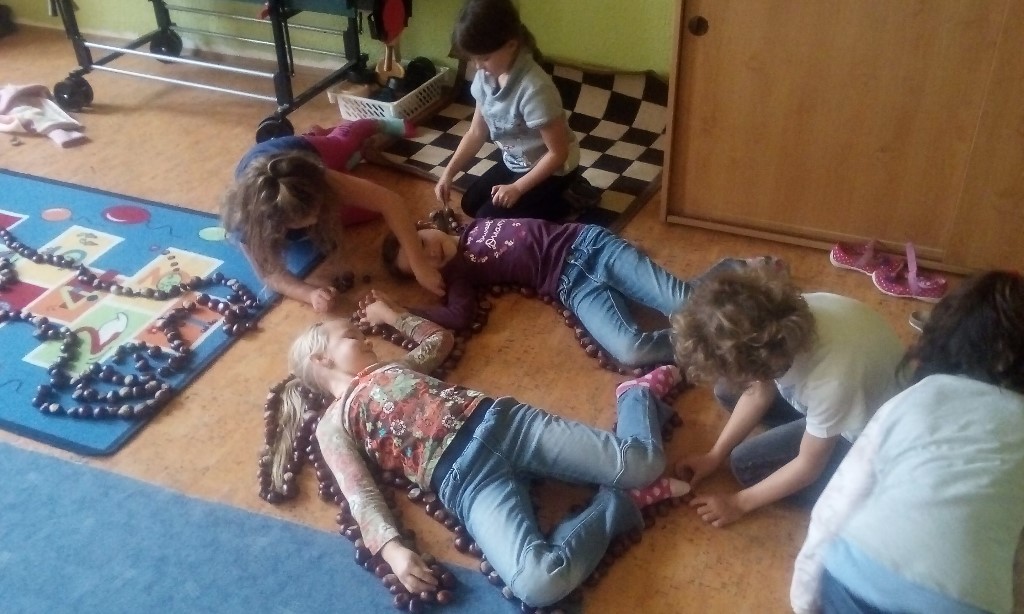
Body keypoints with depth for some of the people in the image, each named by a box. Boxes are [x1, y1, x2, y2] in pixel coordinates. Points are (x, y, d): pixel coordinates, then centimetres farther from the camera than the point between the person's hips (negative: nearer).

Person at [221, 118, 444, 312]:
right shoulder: (244, 217, -50)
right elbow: (271, 273, -39)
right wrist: (310, 293, -61)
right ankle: (318, 135, 44)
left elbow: (389, 202, -51)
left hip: (305, 150, -1)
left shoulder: (316, 181, -51)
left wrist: (420, 267, -57)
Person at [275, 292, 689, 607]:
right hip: (465, 480, -4)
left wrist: (392, 315, 50)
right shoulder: (333, 426, 13)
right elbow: (361, 495, -1)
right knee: (538, 584, -32)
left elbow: (440, 338, 48)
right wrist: (391, 548, -18)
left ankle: (640, 392, 27)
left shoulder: (393, 368, 31)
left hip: (499, 420, 5)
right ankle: (617, 504, -6)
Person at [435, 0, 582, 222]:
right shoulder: (485, 77, -11)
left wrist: (517, 188, -22)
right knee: (471, 204, 14)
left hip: (552, 168, -8)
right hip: (516, 162, 8)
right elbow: (476, 132, 2)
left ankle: (564, 202, 4)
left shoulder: (534, 88, -35)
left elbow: (558, 152, -26)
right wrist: (449, 172, -8)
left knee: (489, 220, -9)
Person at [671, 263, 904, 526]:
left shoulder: (832, 379, -43)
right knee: (729, 391, 0)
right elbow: (760, 391, -5)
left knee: (748, 463, -13)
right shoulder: (780, 322, -26)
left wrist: (739, 502, -14)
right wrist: (715, 454, -3)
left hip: (864, 426, -6)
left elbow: (809, 465, -25)